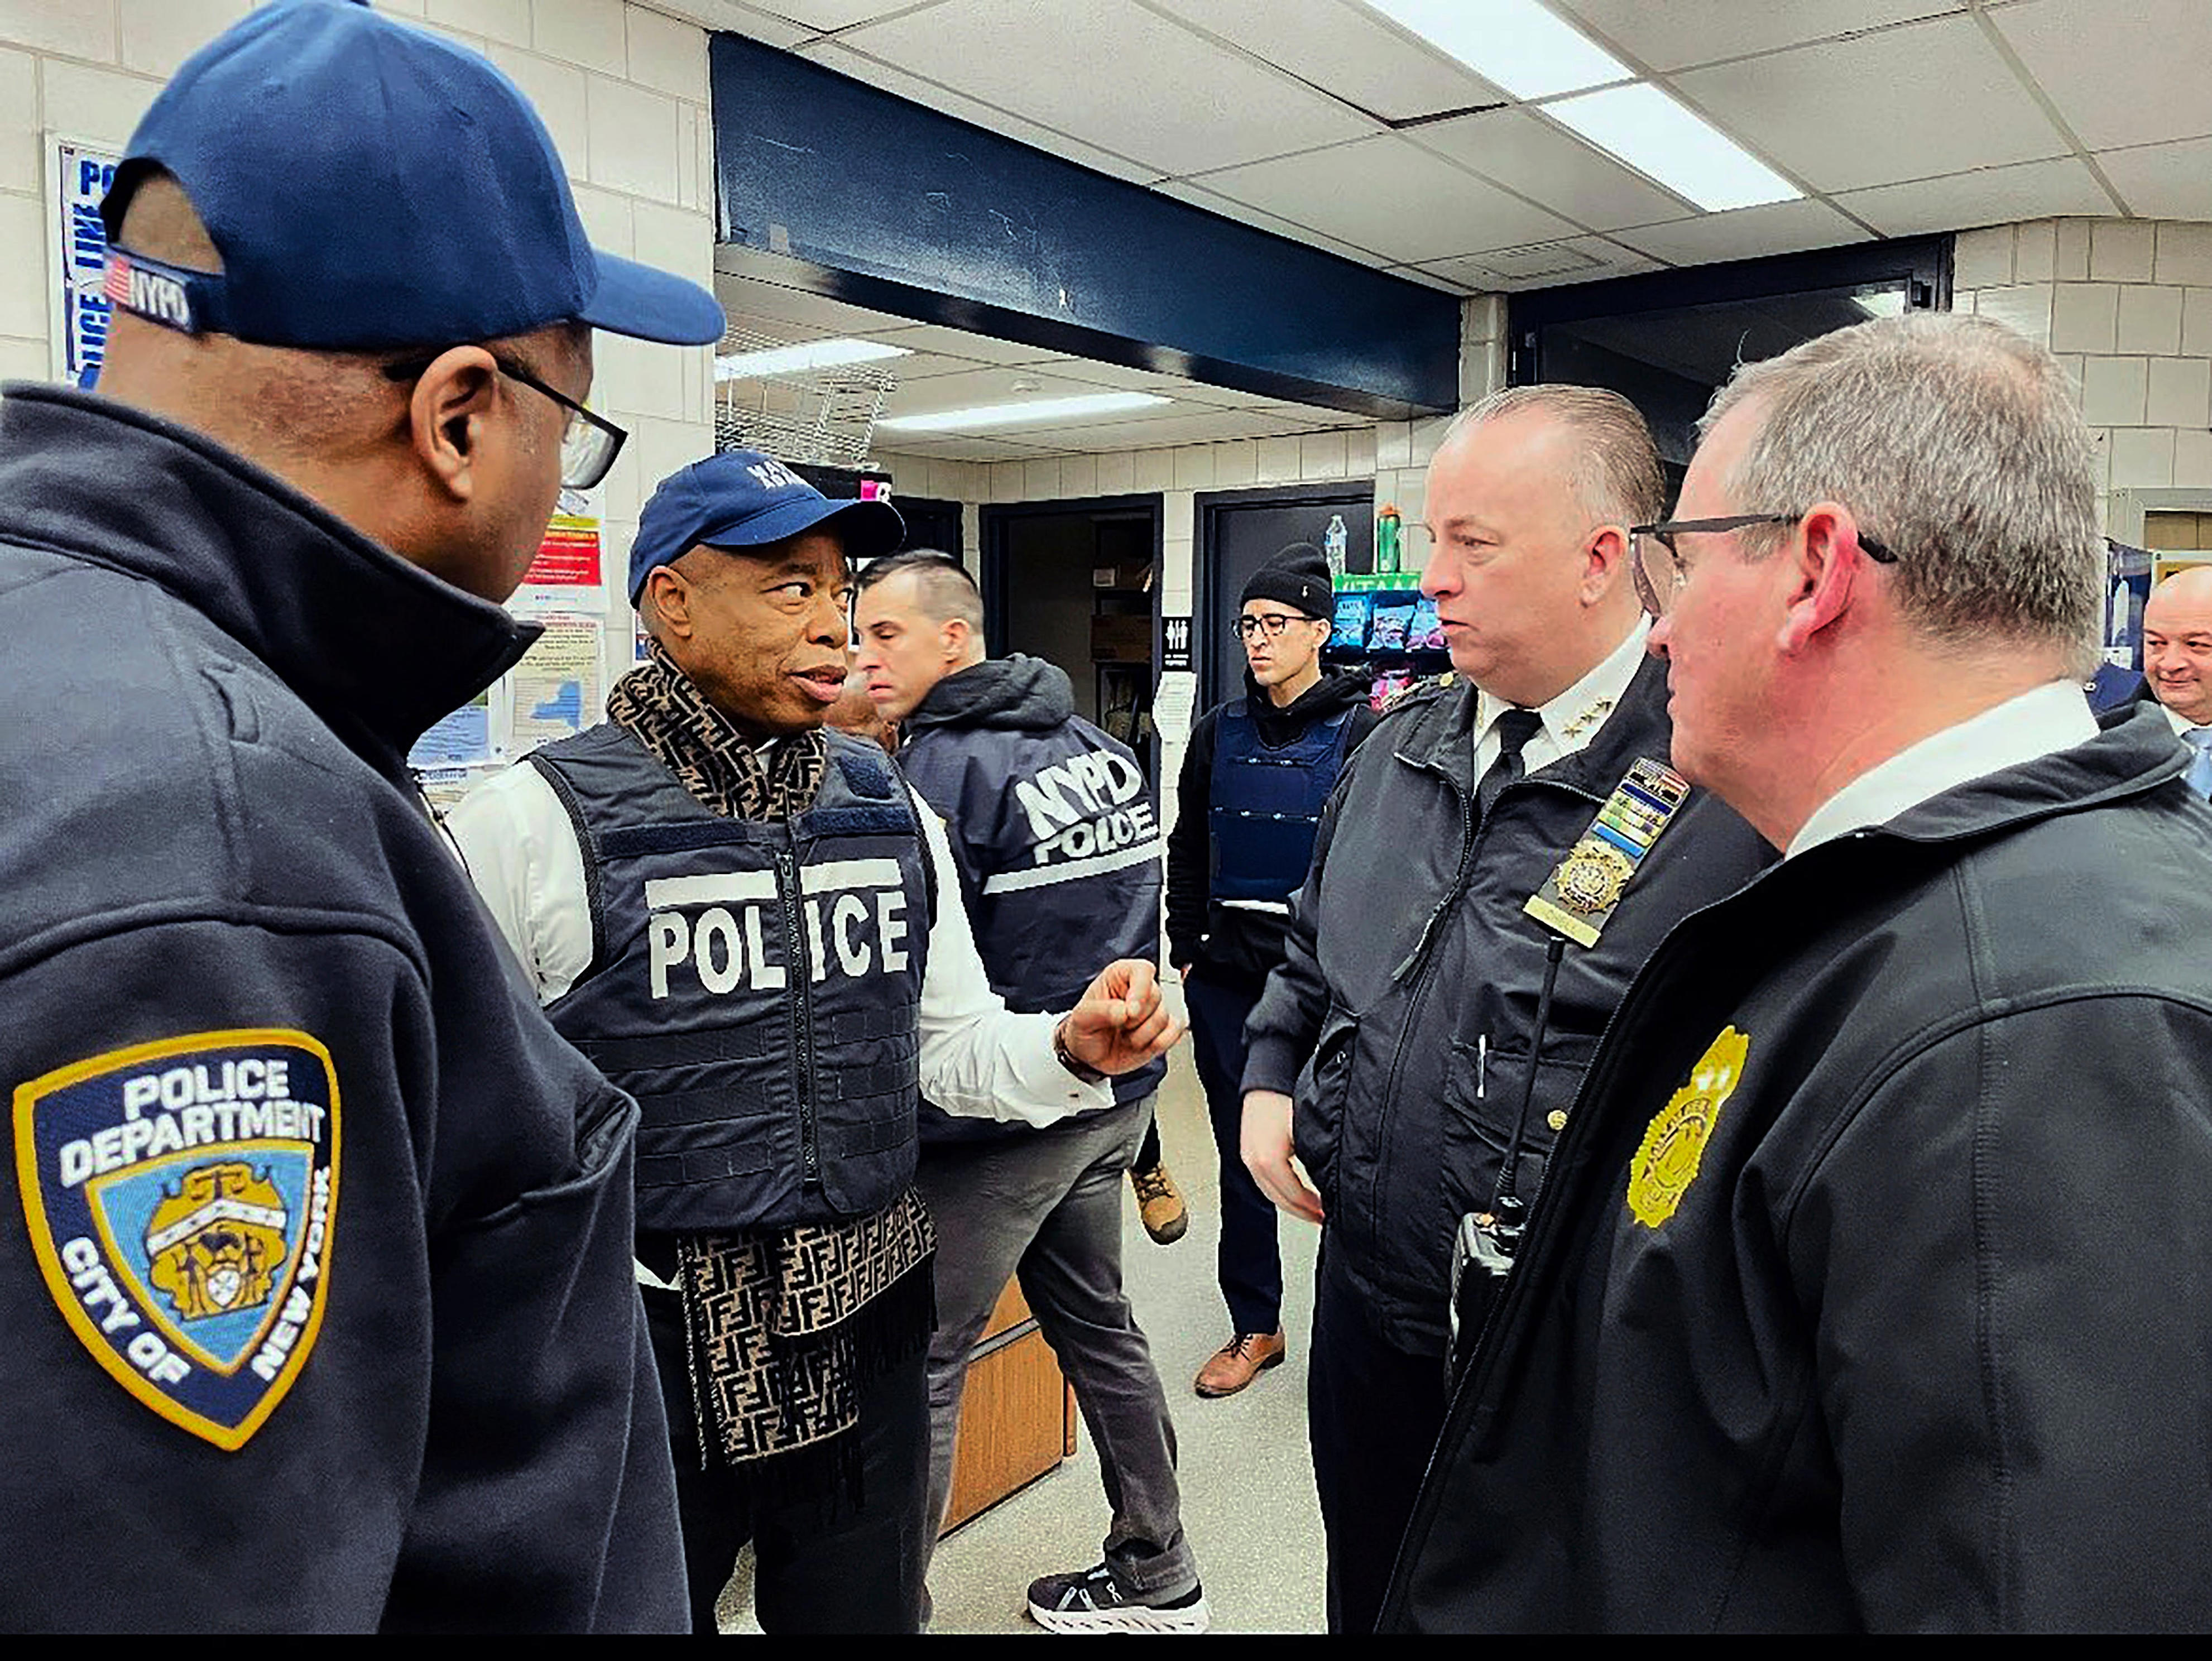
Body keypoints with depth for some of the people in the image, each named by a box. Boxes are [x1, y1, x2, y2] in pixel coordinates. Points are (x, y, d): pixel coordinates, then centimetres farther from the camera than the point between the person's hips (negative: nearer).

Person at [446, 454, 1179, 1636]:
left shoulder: (892, 813, 3)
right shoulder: (532, 826, -12)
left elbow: (953, 1045, 8)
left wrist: (1071, 1049, -11)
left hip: (864, 1351, 4)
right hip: (643, 1372, -4)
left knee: (867, 1612, 22)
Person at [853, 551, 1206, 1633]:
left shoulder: (945, 769, -17)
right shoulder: (1095, 744, 8)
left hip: (1001, 1114, -9)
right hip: (1115, 1096, 9)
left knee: (921, 1359, 1)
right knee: (1096, 1321, 20)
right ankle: (1156, 1576, 34)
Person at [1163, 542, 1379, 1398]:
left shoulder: (1361, 731, -6)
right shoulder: (1219, 732, 9)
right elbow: (1187, 851, 14)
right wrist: (1185, 951, 9)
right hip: (1228, 976, 5)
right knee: (1241, 1153, 12)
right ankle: (1255, 1326, 27)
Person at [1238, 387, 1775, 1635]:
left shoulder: (1734, 784, -20)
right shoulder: (1402, 750, 4)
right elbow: (1312, 954, 19)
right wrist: (1271, 1080, 4)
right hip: (1368, 1311, 6)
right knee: (1370, 1601, 27)